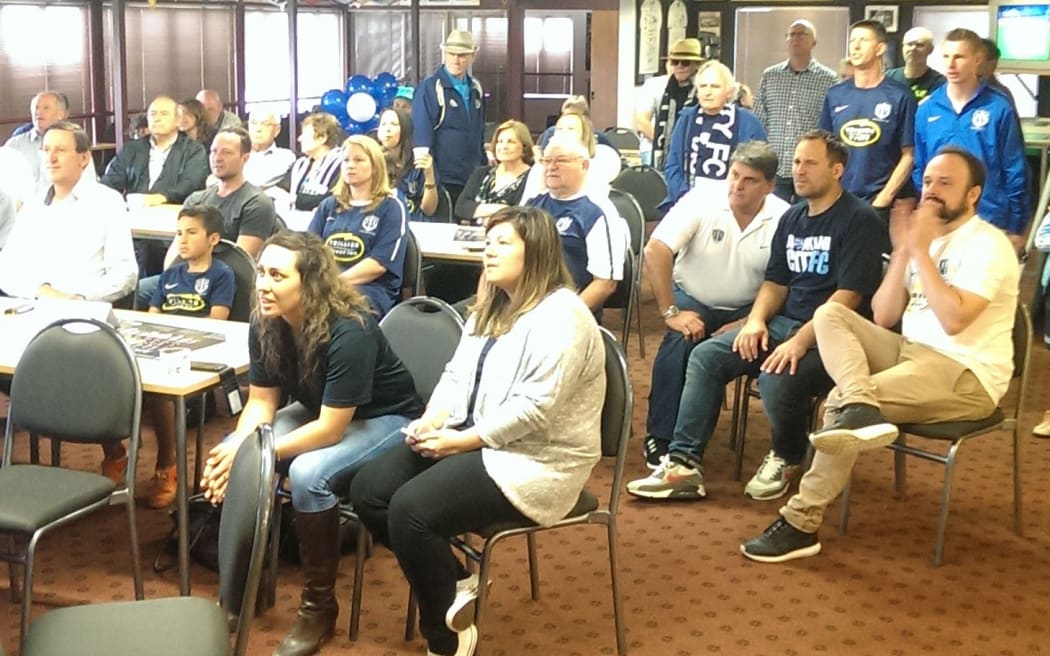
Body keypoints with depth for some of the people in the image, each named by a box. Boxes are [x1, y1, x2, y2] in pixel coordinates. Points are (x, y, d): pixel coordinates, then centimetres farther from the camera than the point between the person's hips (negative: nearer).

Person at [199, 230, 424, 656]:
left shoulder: (349, 331, -33)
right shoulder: (265, 323, -13)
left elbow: (331, 430, -32)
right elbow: (261, 401, -5)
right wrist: (237, 449, -25)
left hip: (384, 419, -7)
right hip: (319, 410, 7)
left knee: (308, 474, -33)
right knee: (225, 457, -13)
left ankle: (319, 607, -15)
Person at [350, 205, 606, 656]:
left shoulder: (560, 316, -17)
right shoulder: (493, 307, 15)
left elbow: (533, 410, -24)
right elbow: (456, 375, 13)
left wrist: (458, 441, -20)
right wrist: (431, 422, -7)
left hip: (533, 460, -10)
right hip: (471, 437, 10)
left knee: (410, 510, -26)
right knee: (368, 490, -7)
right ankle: (455, 581, 4)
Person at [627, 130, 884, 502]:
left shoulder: (859, 220, -10)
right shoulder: (792, 218, 15)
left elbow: (849, 295, -18)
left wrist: (801, 342, -26)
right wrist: (756, 319, -3)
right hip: (783, 323, 8)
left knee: (776, 379, -33)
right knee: (705, 356, -8)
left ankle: (786, 458, -1)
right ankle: (684, 463, -11)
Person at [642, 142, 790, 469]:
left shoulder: (783, 220, -12)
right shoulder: (700, 201, -14)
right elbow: (655, 252, -19)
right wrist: (670, 313, -23)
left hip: (745, 309, 1)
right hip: (691, 300, 0)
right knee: (680, 341, -30)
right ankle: (659, 438, -16)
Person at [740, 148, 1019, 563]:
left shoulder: (987, 244, -8)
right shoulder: (924, 236, 15)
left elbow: (953, 319, -23)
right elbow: (883, 318, 8)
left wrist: (921, 252, -17)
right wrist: (902, 253, -2)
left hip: (966, 375, -8)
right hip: (911, 353, 8)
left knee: (838, 400, -23)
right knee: (830, 314, -10)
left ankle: (801, 523, -18)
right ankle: (860, 407, -36)